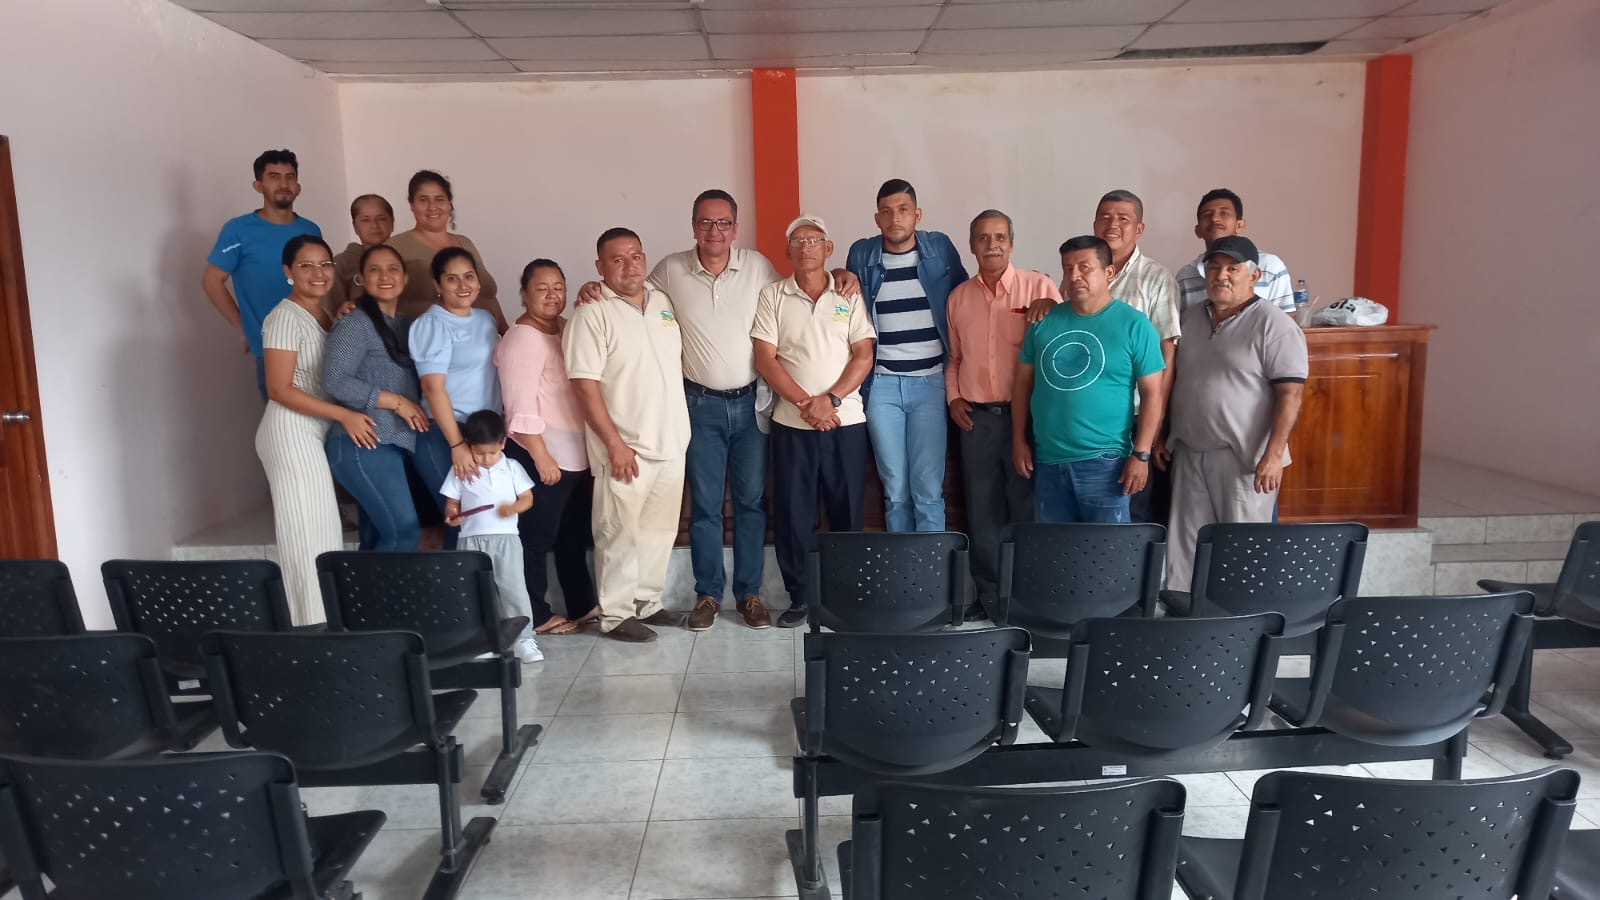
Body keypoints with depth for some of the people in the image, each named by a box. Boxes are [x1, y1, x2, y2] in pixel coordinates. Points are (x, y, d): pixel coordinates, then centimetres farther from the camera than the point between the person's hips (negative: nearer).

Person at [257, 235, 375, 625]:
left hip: (317, 433, 8)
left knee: (321, 530, 8)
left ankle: (323, 624, 14)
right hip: (291, 433, -8)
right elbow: (279, 390, -17)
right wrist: (344, 415, -19)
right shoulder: (285, 317, -12)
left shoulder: (325, 315, 14)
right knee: (307, 533, -6)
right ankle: (314, 628, -1)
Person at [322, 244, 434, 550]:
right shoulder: (356, 323, -6)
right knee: (403, 530, -12)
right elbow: (334, 381, -16)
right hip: (365, 444, -7)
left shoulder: (405, 326, 17)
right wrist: (397, 402, -15)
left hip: (399, 443, 7)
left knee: (377, 536, 10)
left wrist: (415, 407, 1)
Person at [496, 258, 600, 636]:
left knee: (575, 536, 17)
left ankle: (583, 606, 28)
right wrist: (541, 457, -22)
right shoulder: (522, 338, -14)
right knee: (537, 537, 2)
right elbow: (521, 407, -20)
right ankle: (536, 616, 13)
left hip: (577, 453, 9)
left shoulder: (567, 328, 14)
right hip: (541, 455, -9)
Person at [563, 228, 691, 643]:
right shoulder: (592, 315, -10)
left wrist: (681, 429, 14)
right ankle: (616, 615, 14)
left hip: (671, 442, 6)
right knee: (620, 533, 2)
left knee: (660, 530, 14)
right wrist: (615, 444, -18)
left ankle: (648, 603, 27)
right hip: (626, 447, -6)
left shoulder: (663, 302, 10)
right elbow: (585, 385, -15)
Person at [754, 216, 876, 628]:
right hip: (791, 423, 0)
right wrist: (805, 403, -13)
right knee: (793, 513, 4)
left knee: (848, 511, 6)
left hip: (846, 421, 0)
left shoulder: (850, 296, 6)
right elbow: (765, 359, -3)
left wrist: (831, 399, -14)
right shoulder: (772, 296, 4)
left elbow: (864, 355, -1)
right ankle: (799, 596, 17)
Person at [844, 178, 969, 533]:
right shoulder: (861, 253, 4)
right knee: (895, 489, 4)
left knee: (928, 489, -3)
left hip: (931, 382, -1)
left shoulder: (940, 248, 3)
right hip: (882, 384, 1)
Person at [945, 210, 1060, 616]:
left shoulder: (1039, 286, -4)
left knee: (1026, 506, 5)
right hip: (976, 418, 4)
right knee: (982, 509, 10)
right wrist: (953, 398, 6)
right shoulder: (959, 296, 10)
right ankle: (988, 592, 22)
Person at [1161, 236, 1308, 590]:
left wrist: (1273, 454, -20)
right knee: (1185, 546, 10)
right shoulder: (1189, 317, 10)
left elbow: (1290, 393, -14)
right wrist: (1159, 437, 13)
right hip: (1189, 454, 6)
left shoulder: (1273, 325, -10)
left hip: (1244, 457, -6)